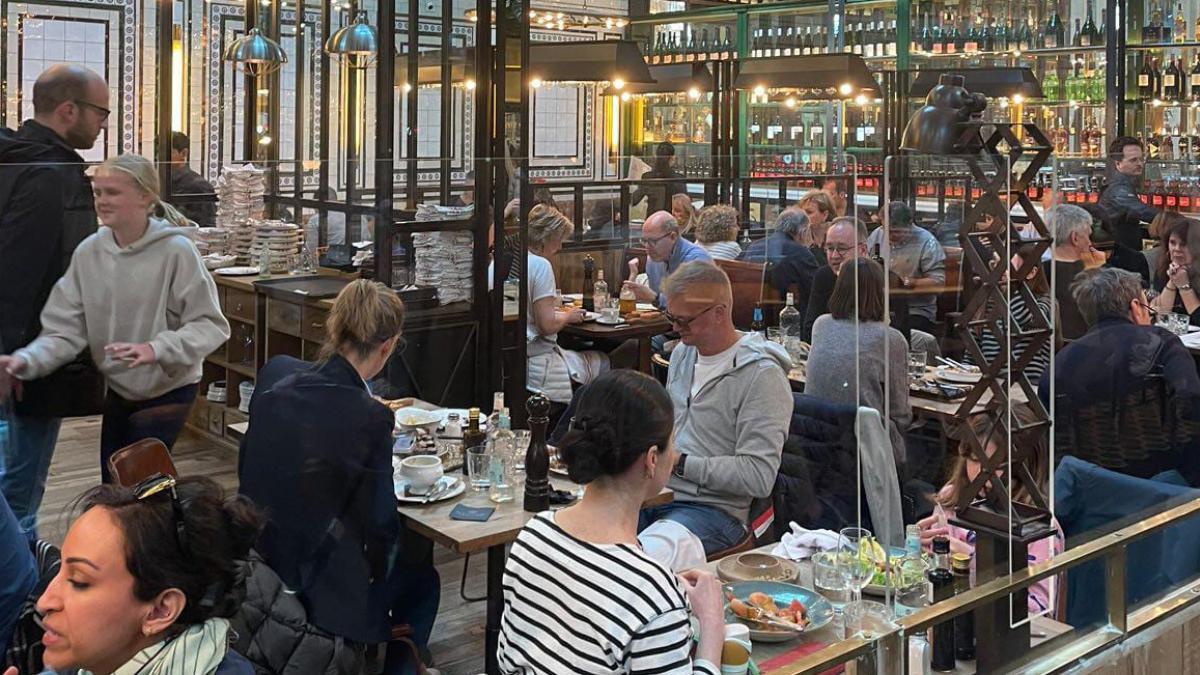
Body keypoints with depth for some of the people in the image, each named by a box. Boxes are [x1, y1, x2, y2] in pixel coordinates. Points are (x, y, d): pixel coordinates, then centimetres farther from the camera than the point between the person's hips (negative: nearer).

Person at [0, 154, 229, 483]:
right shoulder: (88, 252, -8)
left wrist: (158, 349, -33)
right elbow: (65, 329, -7)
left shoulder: (175, 250, -20)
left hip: (169, 388, -5)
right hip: (118, 388, 5)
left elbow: (210, 325, -19)